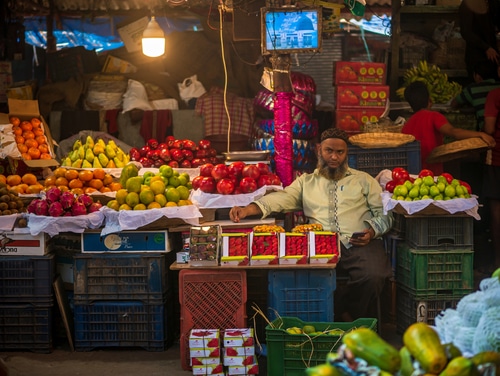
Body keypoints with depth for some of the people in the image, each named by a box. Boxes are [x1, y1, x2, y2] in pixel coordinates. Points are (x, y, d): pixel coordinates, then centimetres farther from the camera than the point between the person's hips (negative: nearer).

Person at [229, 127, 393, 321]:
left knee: (373, 276, -33)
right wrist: (248, 209, -11)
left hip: (360, 245, 0)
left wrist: (372, 232, -7)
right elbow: (281, 198, 8)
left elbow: (384, 213, 15)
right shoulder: (306, 182, 24)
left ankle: (349, 316, -5)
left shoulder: (363, 180, 22)